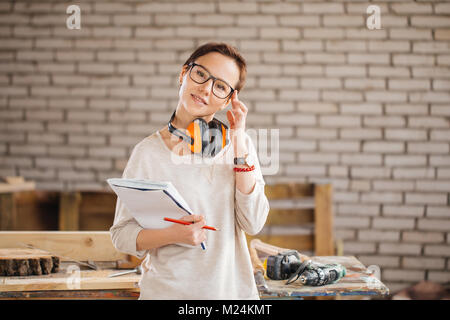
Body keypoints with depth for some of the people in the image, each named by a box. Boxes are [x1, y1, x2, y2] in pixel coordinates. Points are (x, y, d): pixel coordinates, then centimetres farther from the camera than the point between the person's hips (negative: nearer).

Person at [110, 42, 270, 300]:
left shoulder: (239, 143, 0)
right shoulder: (149, 153, -8)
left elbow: (253, 224, -9)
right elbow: (122, 234, -6)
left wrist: (238, 141, -11)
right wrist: (173, 234, -23)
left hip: (234, 288, 3)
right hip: (168, 290, -2)